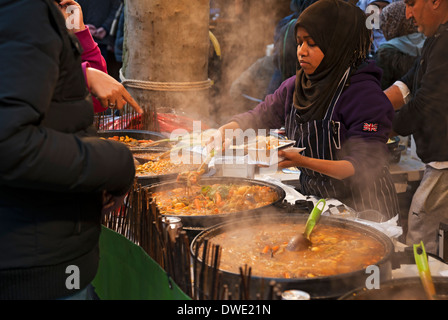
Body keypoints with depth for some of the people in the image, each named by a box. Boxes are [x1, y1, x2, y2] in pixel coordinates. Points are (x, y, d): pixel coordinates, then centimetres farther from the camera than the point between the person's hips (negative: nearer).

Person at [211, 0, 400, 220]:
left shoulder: (364, 94, -15)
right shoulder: (295, 86, 6)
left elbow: (364, 166, -21)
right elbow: (260, 116, 19)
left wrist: (303, 162, -32)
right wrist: (225, 131, -3)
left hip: (361, 207, -6)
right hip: (312, 198, 6)